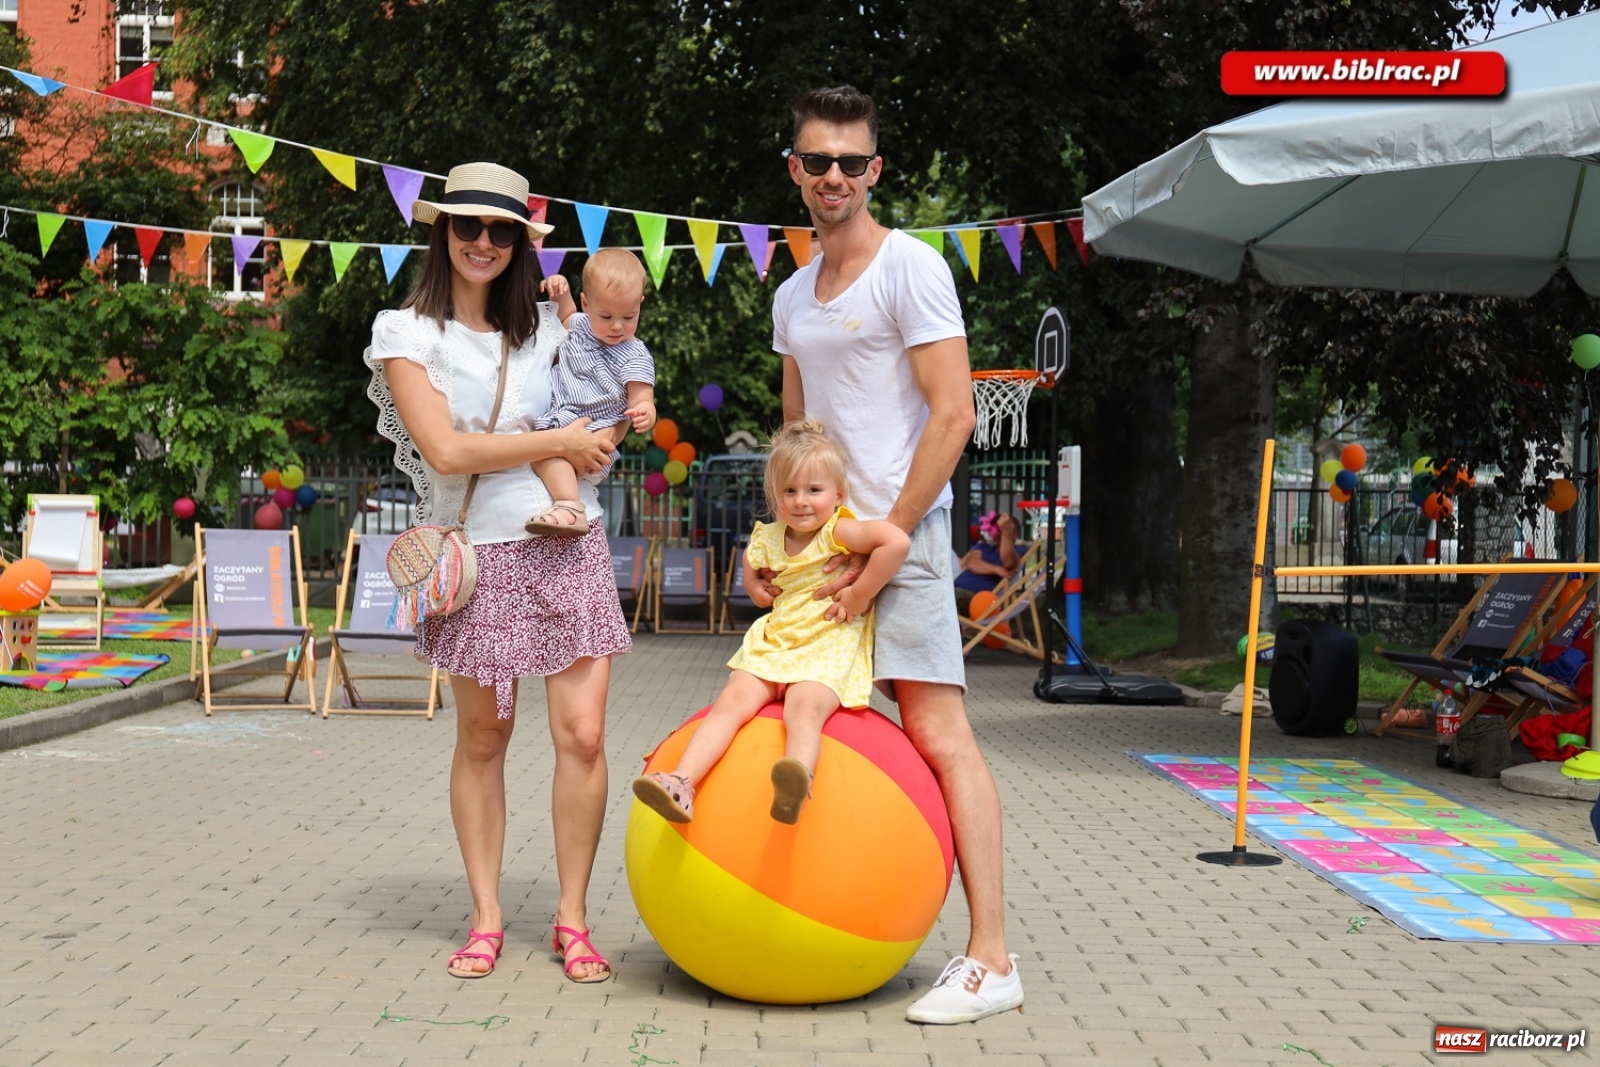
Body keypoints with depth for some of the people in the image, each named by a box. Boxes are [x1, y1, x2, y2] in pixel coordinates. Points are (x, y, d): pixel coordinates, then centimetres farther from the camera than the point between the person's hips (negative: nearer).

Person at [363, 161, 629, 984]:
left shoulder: (545, 325, 10)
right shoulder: (408, 333, -1)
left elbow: (603, 414, 19)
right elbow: (446, 449, -13)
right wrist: (558, 442, -10)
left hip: (566, 547, 2)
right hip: (478, 554, -2)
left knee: (582, 735, -4)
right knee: (481, 741, 8)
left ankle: (571, 920, 9)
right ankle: (485, 918, 20)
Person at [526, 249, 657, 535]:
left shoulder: (634, 357, -10)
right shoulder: (582, 324, 12)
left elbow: (641, 400, -16)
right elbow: (567, 317, 37)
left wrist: (644, 414, -40)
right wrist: (561, 294, 16)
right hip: (559, 419, 9)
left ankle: (569, 505, -49)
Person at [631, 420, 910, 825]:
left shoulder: (839, 530, -9)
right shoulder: (769, 539, 11)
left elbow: (897, 541, -26)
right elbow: (750, 560, 37)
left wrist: (858, 597, -21)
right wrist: (755, 588, 15)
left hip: (829, 646, -6)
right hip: (774, 641, 6)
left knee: (804, 706, -35)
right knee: (732, 699, -17)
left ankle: (796, 784, -62)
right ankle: (682, 782, -30)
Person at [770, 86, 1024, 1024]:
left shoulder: (911, 268, -6)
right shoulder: (792, 297, 18)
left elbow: (952, 416, -13)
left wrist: (888, 538, -16)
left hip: (902, 532, -8)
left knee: (937, 730, -12)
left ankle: (992, 960, -10)